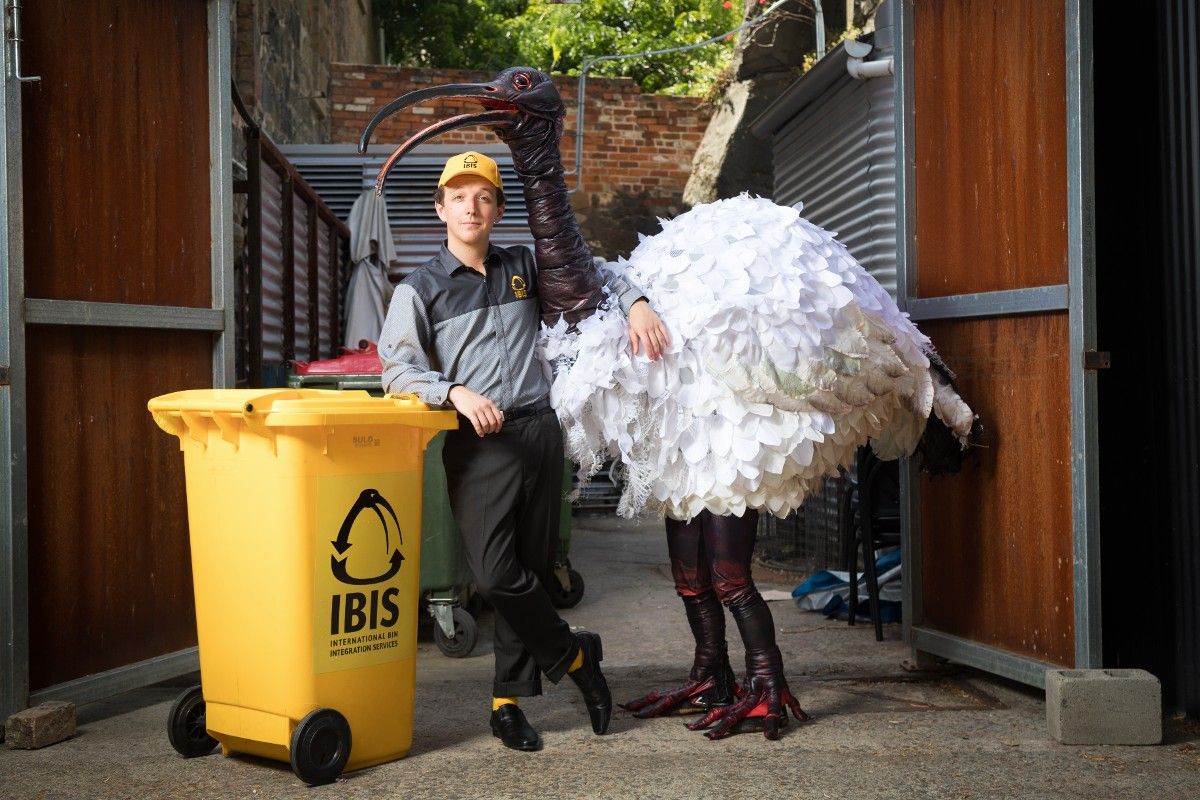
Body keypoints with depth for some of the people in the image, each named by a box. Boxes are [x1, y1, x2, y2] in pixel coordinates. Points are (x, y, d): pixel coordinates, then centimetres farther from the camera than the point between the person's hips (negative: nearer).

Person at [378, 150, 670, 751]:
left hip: (538, 432, 3)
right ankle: (573, 655, 11)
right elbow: (398, 369, -6)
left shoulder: (524, 268, 15)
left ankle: (508, 702, 16)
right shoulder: (419, 289, 5)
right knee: (494, 574, -14)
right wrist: (456, 392, -22)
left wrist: (635, 303, 5)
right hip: (477, 443, -3)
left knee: (528, 570, 5)